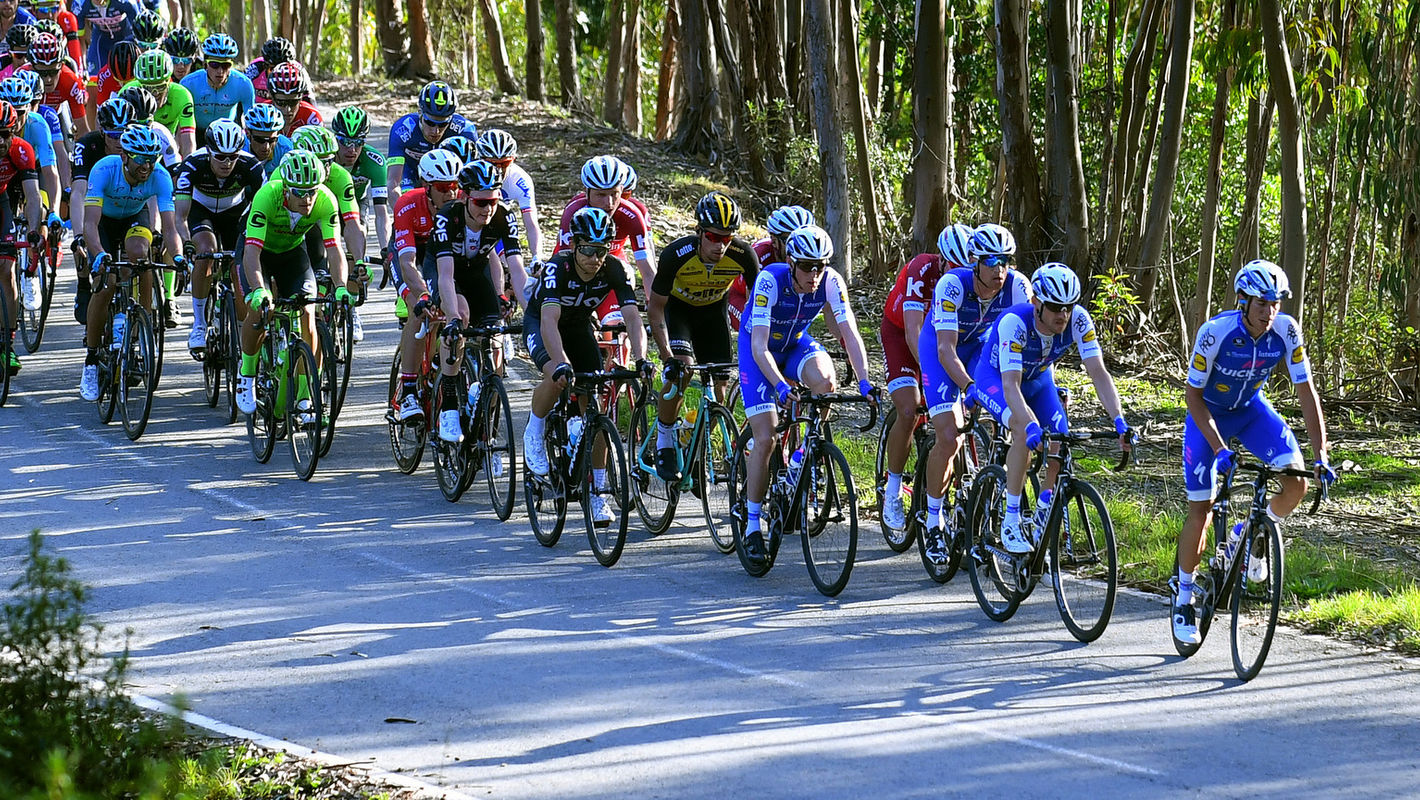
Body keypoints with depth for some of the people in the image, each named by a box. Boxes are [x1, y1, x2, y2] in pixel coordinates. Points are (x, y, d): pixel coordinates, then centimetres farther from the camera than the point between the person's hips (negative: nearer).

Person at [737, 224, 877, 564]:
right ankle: (752, 527, -2)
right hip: (759, 349, -3)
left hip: (796, 344, 3)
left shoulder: (831, 281, -22)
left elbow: (849, 332, -25)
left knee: (825, 380, -32)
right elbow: (759, 346, -36)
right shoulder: (770, 280, -32)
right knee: (765, 439, -14)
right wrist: (781, 386, -51)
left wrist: (864, 381, -40)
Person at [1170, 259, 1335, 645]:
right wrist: (1220, 449, -32)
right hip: (1208, 413, -3)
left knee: (1297, 483, -18)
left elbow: (1306, 393, -18)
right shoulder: (1215, 333, -31)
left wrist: (1321, 456, -25)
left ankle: (1246, 538, 9)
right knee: (1201, 512, -7)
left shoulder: (1287, 331, -22)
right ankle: (1183, 593, 13)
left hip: (1251, 409, 3)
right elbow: (1192, 394, -23)